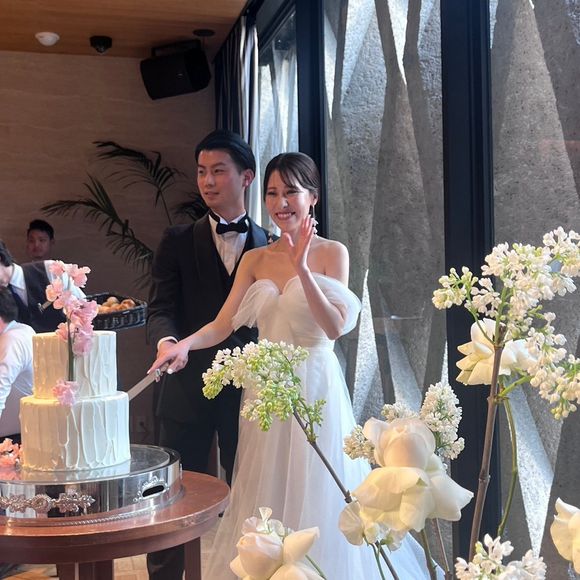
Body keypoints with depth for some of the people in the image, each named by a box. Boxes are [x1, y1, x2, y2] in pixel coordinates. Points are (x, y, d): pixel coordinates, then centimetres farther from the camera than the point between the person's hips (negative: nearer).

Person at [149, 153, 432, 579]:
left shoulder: (332, 253, -4)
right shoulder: (255, 260, 7)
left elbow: (336, 327, -15)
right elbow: (223, 324, -3)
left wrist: (302, 269, -23)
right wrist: (186, 344, -22)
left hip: (314, 386, -4)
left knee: (314, 496, 3)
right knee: (267, 496, 11)